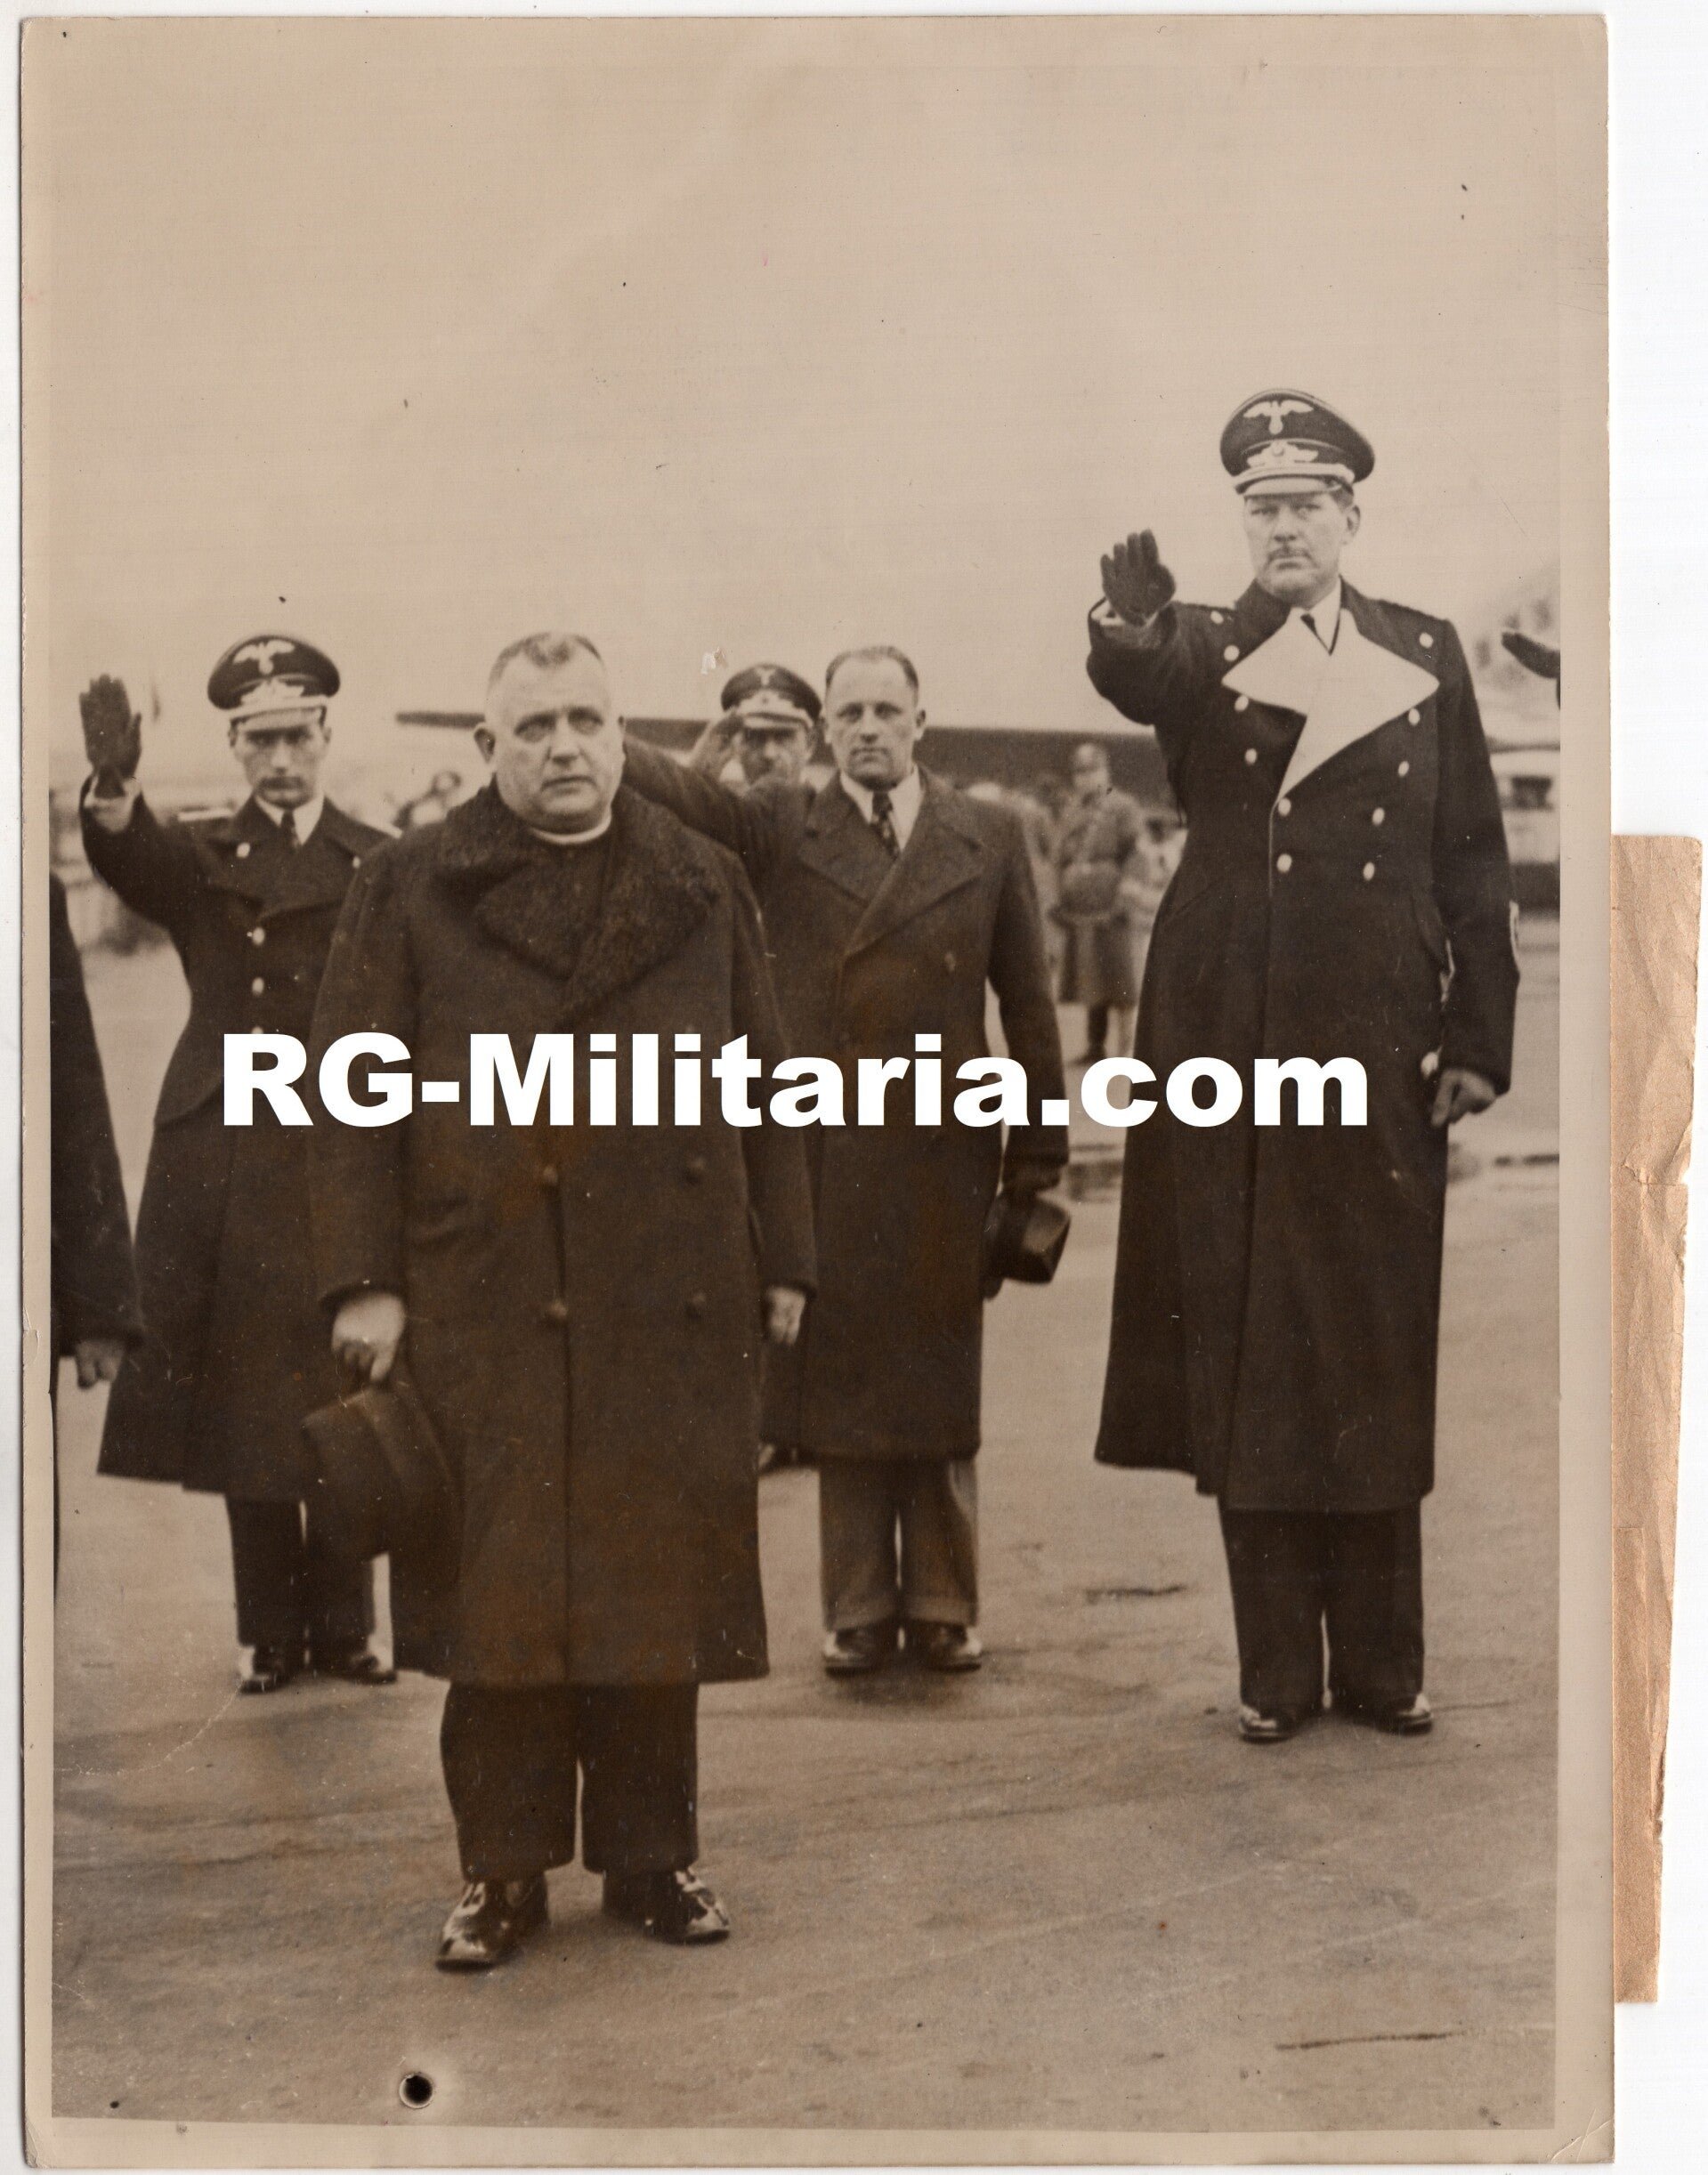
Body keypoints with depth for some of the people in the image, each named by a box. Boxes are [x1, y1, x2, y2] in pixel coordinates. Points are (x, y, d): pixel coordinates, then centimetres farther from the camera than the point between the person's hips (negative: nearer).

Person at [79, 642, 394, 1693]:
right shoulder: (201, 855, 8)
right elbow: (126, 856, -17)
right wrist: (113, 778, -40)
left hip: (342, 1162, 0)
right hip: (223, 1163, 1)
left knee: (341, 1404, 2)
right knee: (241, 1400, 4)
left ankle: (343, 1624, 16)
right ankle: (270, 1631, 15)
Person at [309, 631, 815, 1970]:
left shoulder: (706, 889, 12)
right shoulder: (410, 893, 5)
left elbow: (767, 1085, 12)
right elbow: (357, 1098, 2)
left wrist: (784, 1258, 8)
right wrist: (365, 1281, -5)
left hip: (677, 1308, 2)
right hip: (484, 1308, -2)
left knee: (658, 1582, 7)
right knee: (501, 1594, 2)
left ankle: (652, 1855, 20)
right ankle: (504, 1871, 14)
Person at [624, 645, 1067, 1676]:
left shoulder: (989, 838, 6)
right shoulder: (780, 829, 4)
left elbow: (1028, 1003, 7)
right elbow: (677, 789, -14)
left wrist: (1040, 1155, 4)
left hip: (945, 1153, 0)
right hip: (823, 1155, 0)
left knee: (941, 1388, 8)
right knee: (841, 1384, 6)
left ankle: (942, 1603, 20)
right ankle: (859, 1608, 18)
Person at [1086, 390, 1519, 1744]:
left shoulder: (1425, 657, 9)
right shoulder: (1203, 652, 6)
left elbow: (1473, 860, 7)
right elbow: (1134, 681, -20)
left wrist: (1479, 1041, 1)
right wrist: (1128, 631, -43)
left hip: (1381, 1049, 1)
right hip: (1232, 1045, -1)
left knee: (1378, 1356, 6)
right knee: (1247, 1360, 2)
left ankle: (1383, 1665, 16)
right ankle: (1276, 1671, 12)